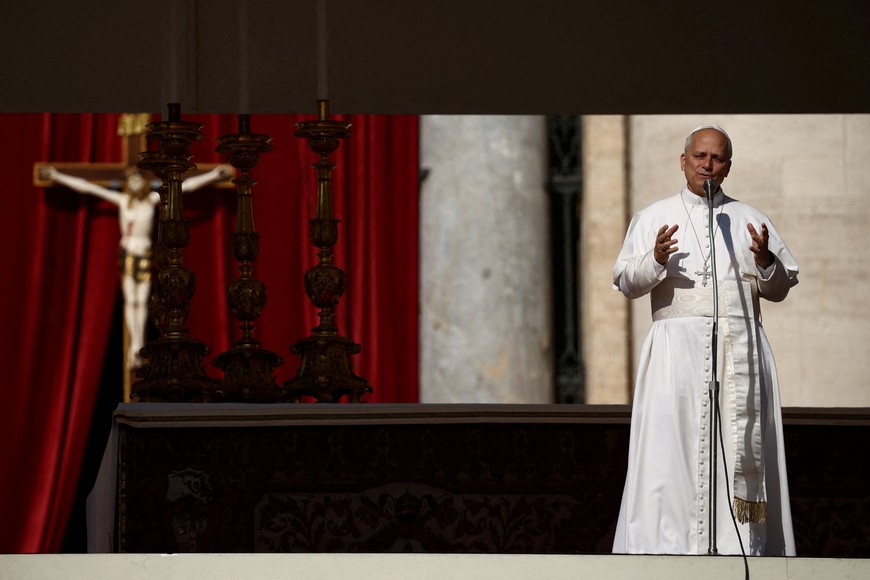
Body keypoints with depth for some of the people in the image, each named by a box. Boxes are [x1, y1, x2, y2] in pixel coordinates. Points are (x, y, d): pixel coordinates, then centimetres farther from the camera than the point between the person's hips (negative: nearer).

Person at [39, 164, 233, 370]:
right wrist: (58, 176, 1)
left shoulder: (153, 199, 0)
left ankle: (137, 350, 6)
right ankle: (135, 346, -5)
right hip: (127, 253, 0)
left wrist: (213, 175, -1)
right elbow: (85, 186, 0)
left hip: (145, 254, 1)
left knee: (142, 301, 1)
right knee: (130, 301, -5)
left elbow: (186, 185, 0)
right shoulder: (122, 200, -1)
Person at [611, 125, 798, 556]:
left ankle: (742, 546, -4)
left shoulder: (750, 220, 16)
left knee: (740, 447, -4)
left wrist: (765, 261, -9)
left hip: (739, 350, 1)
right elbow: (626, 282, 4)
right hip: (677, 347, -1)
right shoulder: (654, 218, 12)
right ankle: (669, 543, -9)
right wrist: (655, 261, -15)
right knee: (672, 443, -10)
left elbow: (779, 289, 12)